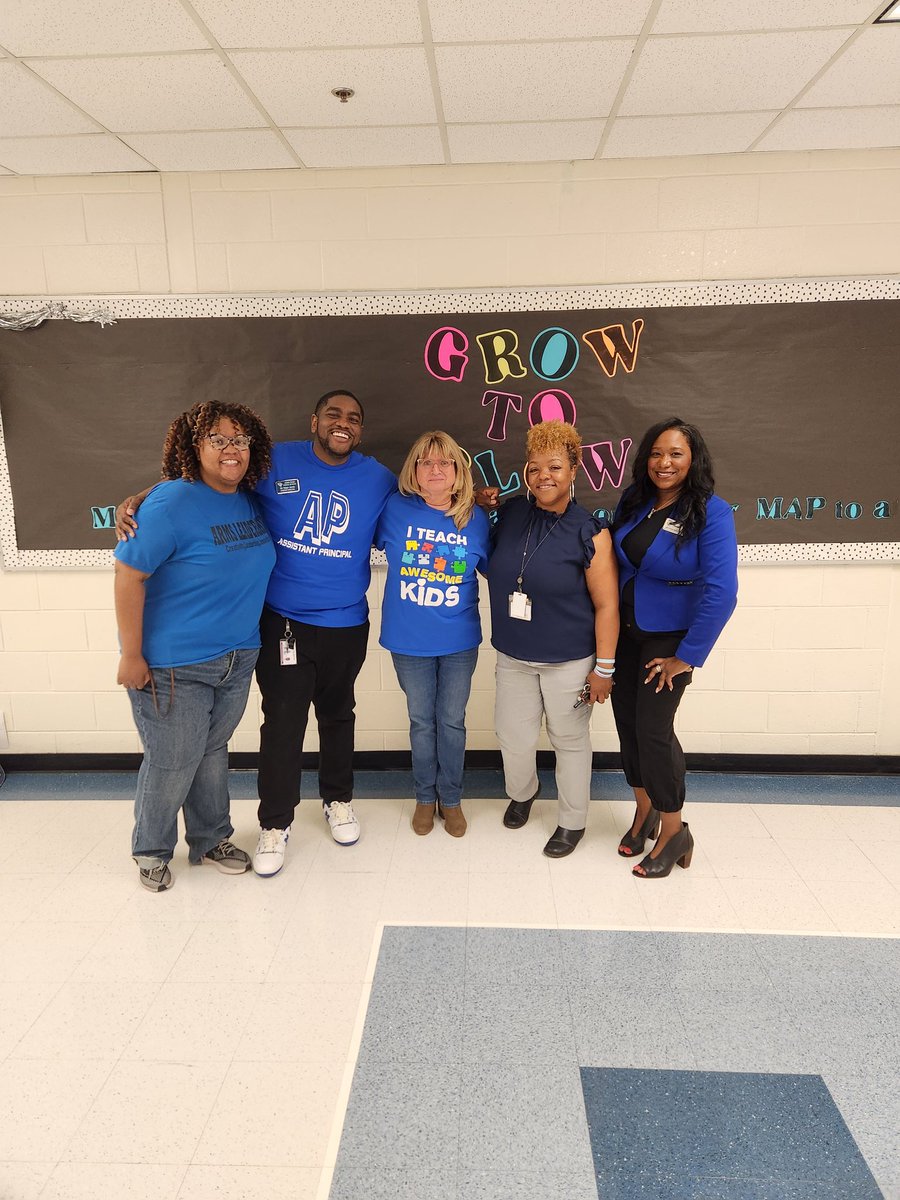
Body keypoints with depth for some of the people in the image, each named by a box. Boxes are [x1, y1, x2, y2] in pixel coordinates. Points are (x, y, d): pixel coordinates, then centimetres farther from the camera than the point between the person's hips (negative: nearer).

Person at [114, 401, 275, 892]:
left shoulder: (251, 502, 4)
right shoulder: (172, 502, -18)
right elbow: (129, 575, -19)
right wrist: (131, 656, -17)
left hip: (237, 661, 6)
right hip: (174, 666, -6)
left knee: (212, 754, 20)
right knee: (172, 764, 7)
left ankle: (211, 839, 39)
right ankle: (151, 851, 32)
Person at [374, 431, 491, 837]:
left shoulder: (476, 520, -4)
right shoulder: (395, 510, -8)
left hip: (460, 642, 1)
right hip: (409, 641, 0)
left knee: (452, 722, 14)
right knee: (422, 721, 15)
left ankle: (451, 799, 33)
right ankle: (425, 797, 35)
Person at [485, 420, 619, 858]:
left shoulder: (590, 532, -14)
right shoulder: (509, 515, -1)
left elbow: (607, 606, -11)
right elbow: (495, 571, 19)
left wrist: (604, 668, -11)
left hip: (569, 661, -4)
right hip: (513, 658, 4)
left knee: (570, 740, 12)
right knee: (513, 740, 12)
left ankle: (573, 821, 34)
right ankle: (521, 793, 45)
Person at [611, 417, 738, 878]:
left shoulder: (711, 513, -17)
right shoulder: (634, 501, 0)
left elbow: (720, 592, -22)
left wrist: (687, 656, -19)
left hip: (669, 638, -5)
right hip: (625, 631, 5)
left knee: (652, 728, -5)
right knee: (626, 720, 10)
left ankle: (673, 831, 16)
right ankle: (644, 811, 32)